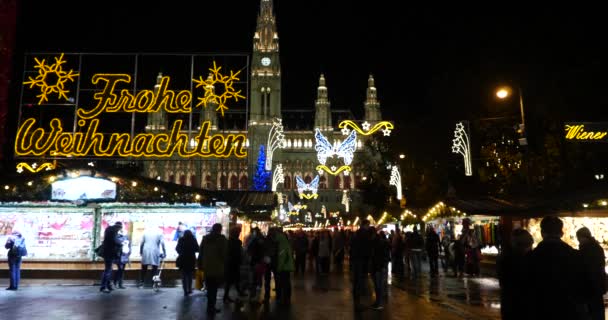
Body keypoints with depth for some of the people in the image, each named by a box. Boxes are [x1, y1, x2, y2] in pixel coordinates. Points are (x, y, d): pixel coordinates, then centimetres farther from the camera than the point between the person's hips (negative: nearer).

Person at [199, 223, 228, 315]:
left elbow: (201, 253, 8)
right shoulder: (223, 239, -8)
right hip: (218, 268, -5)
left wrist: (200, 265, 13)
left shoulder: (205, 238, 7)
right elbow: (225, 255, -7)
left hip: (207, 268, 5)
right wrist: (225, 267, 3)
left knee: (210, 289, 14)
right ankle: (211, 308, 5)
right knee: (213, 289, 1)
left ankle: (210, 307, 20)